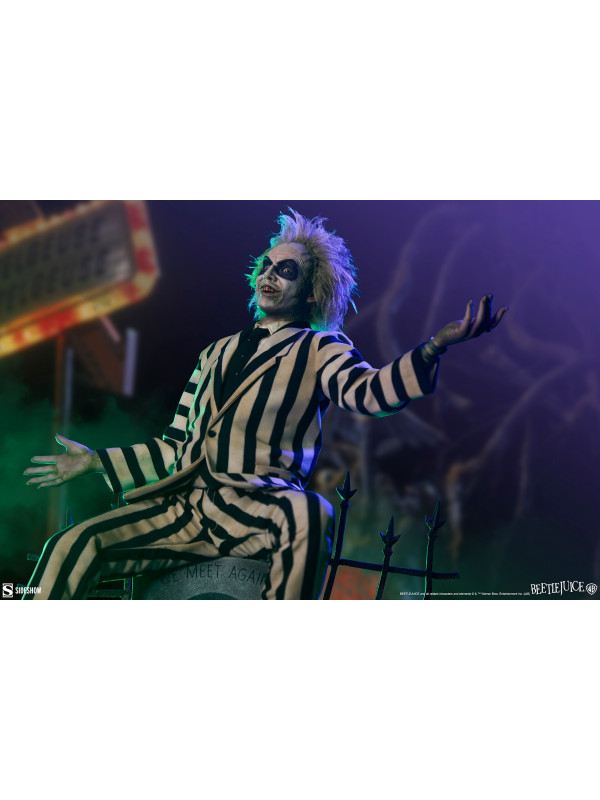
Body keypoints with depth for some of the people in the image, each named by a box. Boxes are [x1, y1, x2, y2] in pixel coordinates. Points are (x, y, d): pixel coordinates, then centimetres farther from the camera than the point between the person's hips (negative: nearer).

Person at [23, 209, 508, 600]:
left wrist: (436, 347, -30)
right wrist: (97, 461, 24)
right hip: (185, 505, 5)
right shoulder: (217, 353, 24)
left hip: (259, 509, -5)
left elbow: (366, 391, -14)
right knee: (74, 546, -17)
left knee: (309, 516, -40)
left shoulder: (318, 350, 8)